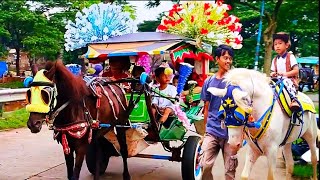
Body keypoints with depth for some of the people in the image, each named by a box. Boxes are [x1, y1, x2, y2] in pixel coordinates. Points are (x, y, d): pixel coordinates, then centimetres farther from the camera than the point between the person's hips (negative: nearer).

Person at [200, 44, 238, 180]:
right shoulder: (209, 81, 6)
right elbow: (207, 108, 12)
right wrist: (205, 131, 11)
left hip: (230, 132, -2)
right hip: (212, 131, 2)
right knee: (205, 165, -5)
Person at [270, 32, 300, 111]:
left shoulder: (290, 57, 1)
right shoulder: (275, 60, 17)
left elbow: (296, 71, -6)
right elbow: (273, 71, 18)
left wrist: (285, 74, -19)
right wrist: (272, 74, -7)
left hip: (289, 79, -5)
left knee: (288, 83, -39)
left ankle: (294, 100, -51)